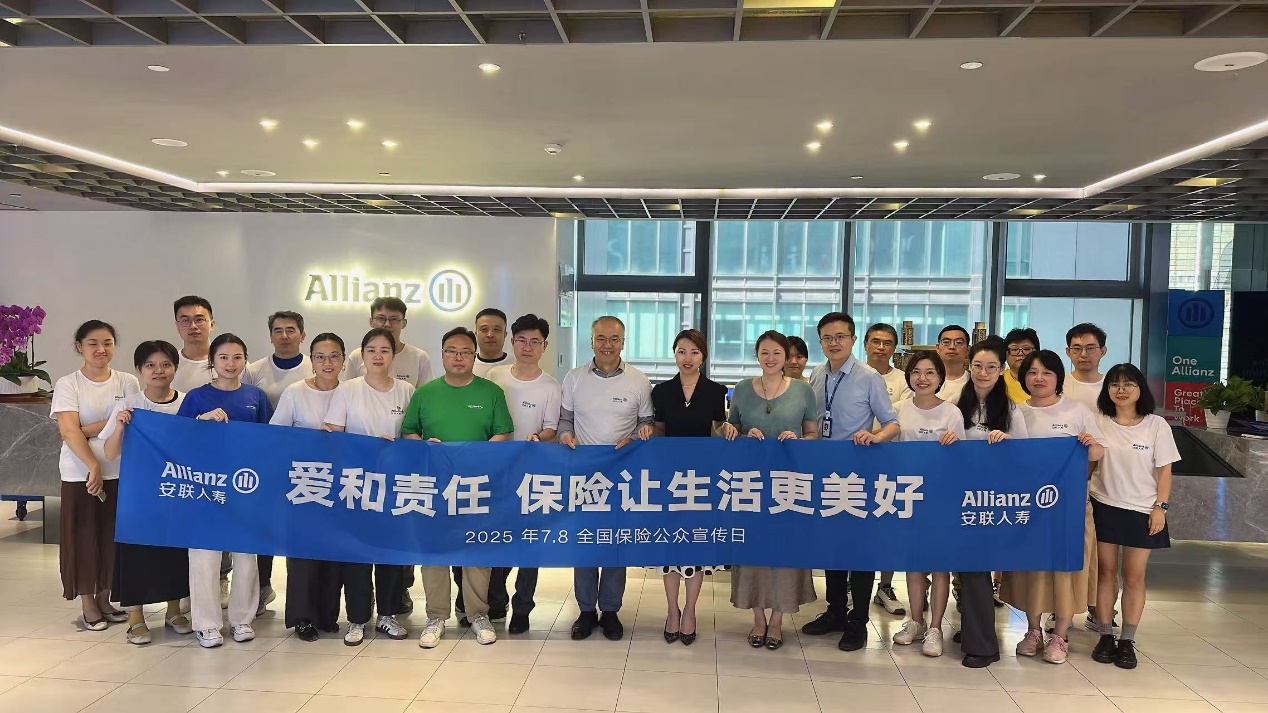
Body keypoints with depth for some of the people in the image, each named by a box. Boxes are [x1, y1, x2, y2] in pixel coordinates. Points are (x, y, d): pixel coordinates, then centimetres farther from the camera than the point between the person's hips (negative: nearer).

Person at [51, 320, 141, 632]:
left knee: (114, 535, 7)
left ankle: (104, 598, 23)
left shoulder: (127, 382, 5)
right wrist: (94, 466, -21)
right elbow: (69, 432, -11)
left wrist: (88, 430, -12)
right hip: (80, 474, -2)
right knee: (83, 536, 4)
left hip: (120, 473, 2)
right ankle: (87, 604, 17)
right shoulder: (68, 384, -2)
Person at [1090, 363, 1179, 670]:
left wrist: (1160, 507, -6)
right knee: (1106, 572, 7)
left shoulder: (1156, 425, -2)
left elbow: (1164, 471, -1)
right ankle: (1105, 636, 17)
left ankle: (1127, 641, 14)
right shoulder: (1098, 423, 0)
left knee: (1134, 577, 4)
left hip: (1142, 511, -1)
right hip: (1104, 507, 1)